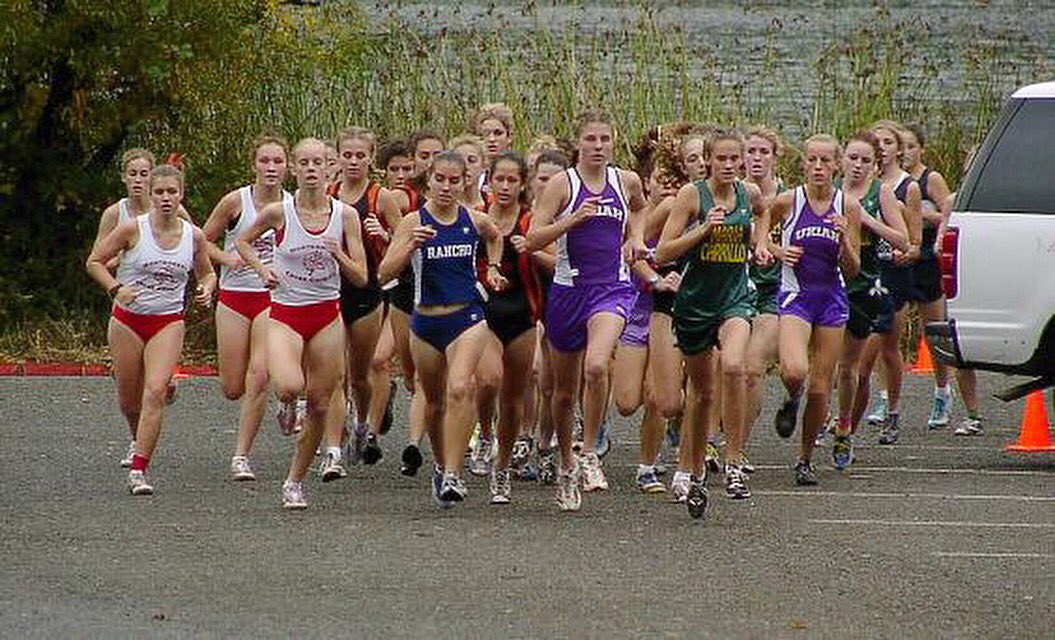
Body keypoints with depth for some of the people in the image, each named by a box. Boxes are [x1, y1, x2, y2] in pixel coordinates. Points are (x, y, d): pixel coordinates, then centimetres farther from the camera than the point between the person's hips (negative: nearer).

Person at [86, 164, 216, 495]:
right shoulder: (133, 229, -8)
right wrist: (116, 288, -17)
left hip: (168, 322, 0)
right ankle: (140, 441, 40)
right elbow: (95, 261, -1)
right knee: (129, 401, 7)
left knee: (156, 391, -18)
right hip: (128, 320, 0)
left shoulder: (193, 236, 0)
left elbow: (206, 273, 18)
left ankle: (139, 469, -17)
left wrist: (206, 290, -4)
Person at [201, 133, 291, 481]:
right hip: (234, 296, 0)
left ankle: (241, 456, -6)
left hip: (273, 297, 0)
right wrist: (227, 258, -14)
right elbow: (203, 240, 3)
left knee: (259, 376, -16)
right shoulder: (236, 202, -7)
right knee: (233, 389, 3)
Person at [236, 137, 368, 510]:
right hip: (285, 314, -2)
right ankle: (289, 408, 11)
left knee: (320, 404, 3)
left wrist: (338, 254, -18)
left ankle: (295, 482, 19)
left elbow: (361, 279, 0)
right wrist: (262, 269, -4)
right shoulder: (279, 212, -6)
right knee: (289, 388, -27)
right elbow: (244, 242, 13)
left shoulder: (345, 215, -3)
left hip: (327, 315, 2)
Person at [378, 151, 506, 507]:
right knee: (434, 401, 14)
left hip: (467, 318, -1)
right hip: (426, 322, 1)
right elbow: (384, 274, -14)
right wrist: (410, 246, -27)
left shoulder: (475, 221, 1)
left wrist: (492, 269, 13)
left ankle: (453, 474, -25)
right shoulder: (414, 222, -6)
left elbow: (495, 238, 27)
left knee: (459, 388, -22)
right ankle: (442, 467, 37)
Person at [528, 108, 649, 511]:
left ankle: (589, 455, -14)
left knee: (596, 366, -28)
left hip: (613, 289, 0)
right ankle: (566, 467, 31)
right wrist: (574, 219, -22)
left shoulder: (626, 182, 5)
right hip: (569, 289, 0)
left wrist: (635, 237, 12)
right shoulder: (562, 184, -5)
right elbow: (533, 240, -11)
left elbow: (640, 207, 30)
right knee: (564, 390, 10)